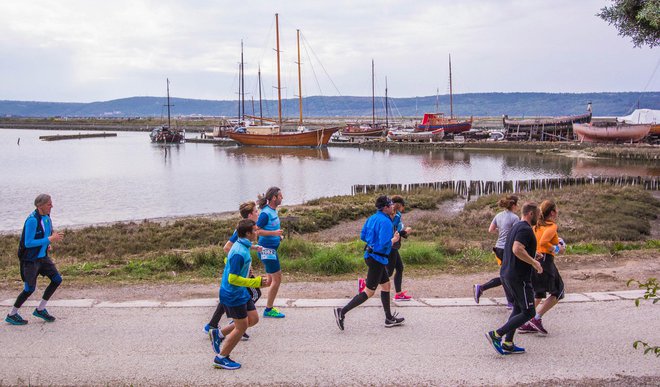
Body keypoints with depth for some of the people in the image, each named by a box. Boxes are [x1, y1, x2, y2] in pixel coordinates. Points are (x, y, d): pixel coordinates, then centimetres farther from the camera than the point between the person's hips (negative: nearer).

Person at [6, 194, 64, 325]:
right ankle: (12, 315, 16)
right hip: (30, 259, -8)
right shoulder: (32, 220, -23)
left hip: (42, 256, 8)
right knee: (30, 288, -3)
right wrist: (49, 239, -24)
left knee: (57, 280, 2)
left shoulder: (46, 216, 4)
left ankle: (40, 309, 15)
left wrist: (47, 244, 2)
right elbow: (28, 243, -24)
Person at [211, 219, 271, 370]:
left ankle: (219, 334, 23)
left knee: (253, 319, 13)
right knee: (241, 327, 2)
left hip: (240, 292, 10)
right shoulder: (240, 253, -27)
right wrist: (257, 282, -25)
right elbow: (233, 279, -27)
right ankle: (221, 358, 17)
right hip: (233, 294, -10)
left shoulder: (242, 246, 4)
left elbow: (228, 260, 20)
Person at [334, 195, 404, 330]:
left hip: (370, 255, 10)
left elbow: (363, 236, 12)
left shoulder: (372, 218, 7)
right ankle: (342, 312, -5)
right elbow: (385, 244, -26)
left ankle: (389, 319, 27)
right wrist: (394, 239, -7)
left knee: (386, 285, 19)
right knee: (369, 291, -3)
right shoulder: (386, 222, -20)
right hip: (377, 259, -10)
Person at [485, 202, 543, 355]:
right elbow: (517, 250, -29)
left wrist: (531, 259, 23)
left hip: (506, 274, 10)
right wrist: (534, 263, -19)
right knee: (528, 312, -3)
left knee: (518, 308, 18)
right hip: (519, 278, -10)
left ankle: (508, 344, 18)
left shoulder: (516, 227, 16)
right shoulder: (526, 229, -15)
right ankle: (496, 335, -7)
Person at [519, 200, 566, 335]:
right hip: (545, 260, -8)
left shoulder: (537, 225, 12)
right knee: (558, 292, 9)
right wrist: (557, 249, -11)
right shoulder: (552, 226, -10)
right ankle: (537, 319, -1)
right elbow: (543, 242, -24)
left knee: (538, 293, 20)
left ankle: (525, 323, 14)